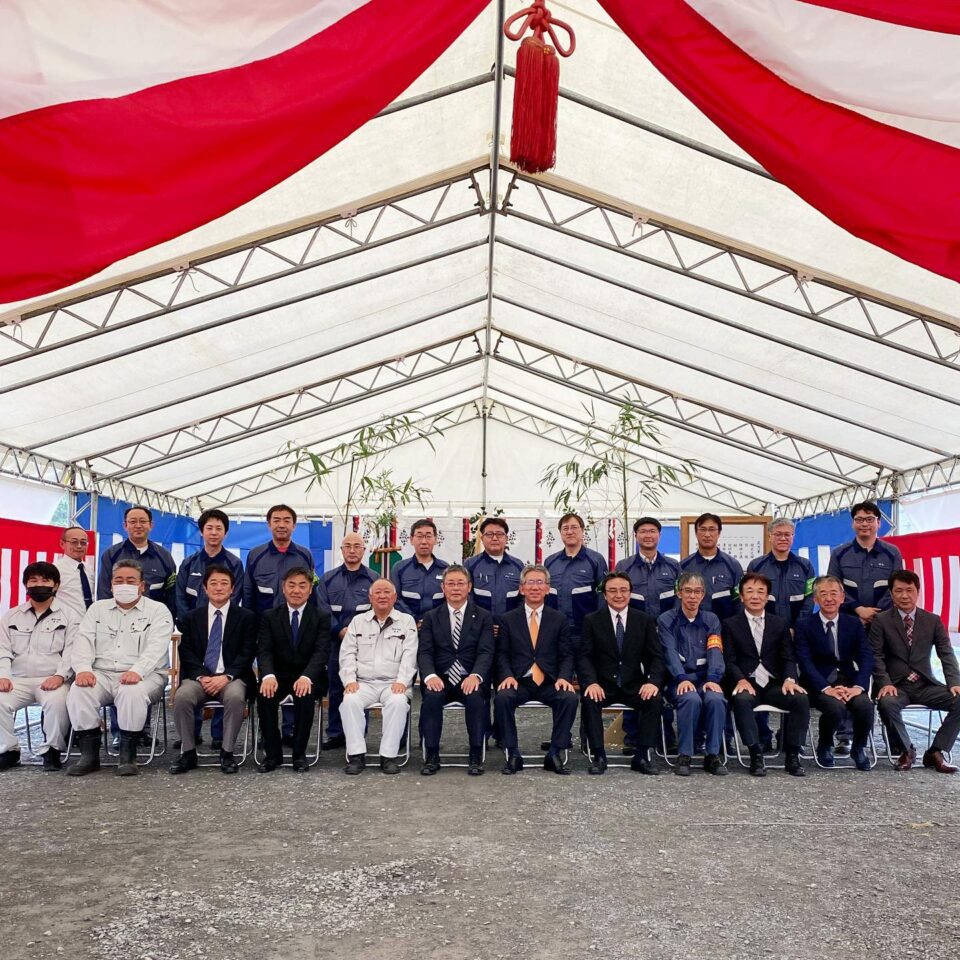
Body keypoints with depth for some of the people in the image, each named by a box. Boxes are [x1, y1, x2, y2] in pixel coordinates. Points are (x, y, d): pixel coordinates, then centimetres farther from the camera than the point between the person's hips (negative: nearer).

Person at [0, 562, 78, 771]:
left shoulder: (69, 616, 8)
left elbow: (71, 652, -2)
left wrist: (60, 675, -19)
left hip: (52, 680, -3)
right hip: (18, 680, 3)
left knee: (57, 702, -34)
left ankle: (51, 750, -12)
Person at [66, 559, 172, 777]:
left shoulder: (158, 610, 5)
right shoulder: (98, 609, 18)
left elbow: (156, 648, -10)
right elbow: (84, 641, 6)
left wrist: (137, 671, -28)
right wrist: (83, 669, -15)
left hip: (143, 676, -3)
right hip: (102, 674, 3)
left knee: (133, 692, -36)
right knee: (78, 691, -27)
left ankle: (127, 756, -21)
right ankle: (89, 754, -16)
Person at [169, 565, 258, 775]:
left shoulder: (246, 617, 8)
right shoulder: (191, 618, 14)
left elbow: (247, 653, 0)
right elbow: (186, 652, 5)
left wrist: (226, 676, -16)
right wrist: (201, 677, -13)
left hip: (231, 678, -2)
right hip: (198, 676, 2)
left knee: (235, 697, -35)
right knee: (182, 696, -30)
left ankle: (227, 752, -19)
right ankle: (188, 752, -15)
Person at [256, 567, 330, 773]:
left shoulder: (322, 617, 2)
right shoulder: (269, 616, 6)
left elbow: (321, 652, -11)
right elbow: (264, 650, -5)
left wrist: (307, 677, -31)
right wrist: (268, 675, -28)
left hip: (308, 678, -1)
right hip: (279, 676, 2)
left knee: (305, 695, -33)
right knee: (265, 694, -29)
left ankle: (299, 754, -15)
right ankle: (273, 754, -13)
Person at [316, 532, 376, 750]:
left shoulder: (373, 579, 6)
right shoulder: (329, 579, 11)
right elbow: (323, 609, 3)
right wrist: (339, 630, -11)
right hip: (336, 641, 2)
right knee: (335, 688, 5)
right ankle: (335, 734, 13)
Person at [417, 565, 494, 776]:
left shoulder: (483, 617, 9)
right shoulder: (431, 617, 12)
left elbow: (485, 652, -2)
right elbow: (425, 652, 2)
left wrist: (475, 676, -23)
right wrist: (430, 675, -20)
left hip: (470, 680, -1)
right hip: (440, 679, 1)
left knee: (475, 696, -33)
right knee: (432, 696, -32)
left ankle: (476, 756, -20)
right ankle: (431, 755, -19)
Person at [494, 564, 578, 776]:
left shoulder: (559, 619, 12)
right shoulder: (508, 619, 11)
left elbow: (567, 655, 7)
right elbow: (502, 654, 6)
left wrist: (564, 677, -12)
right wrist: (507, 676, -13)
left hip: (549, 683, 1)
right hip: (518, 681, 0)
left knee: (570, 698, -29)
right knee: (502, 697, -31)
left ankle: (555, 754, -15)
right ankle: (513, 754, -17)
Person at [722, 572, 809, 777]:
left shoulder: (780, 624, 17)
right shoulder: (730, 625, 10)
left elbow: (788, 658, 9)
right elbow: (729, 660, 1)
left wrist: (789, 679, -13)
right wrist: (741, 680, -19)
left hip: (774, 684, 2)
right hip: (747, 684, -2)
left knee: (801, 699, -27)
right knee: (741, 700, -36)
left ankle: (792, 755, -16)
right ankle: (755, 754, -29)